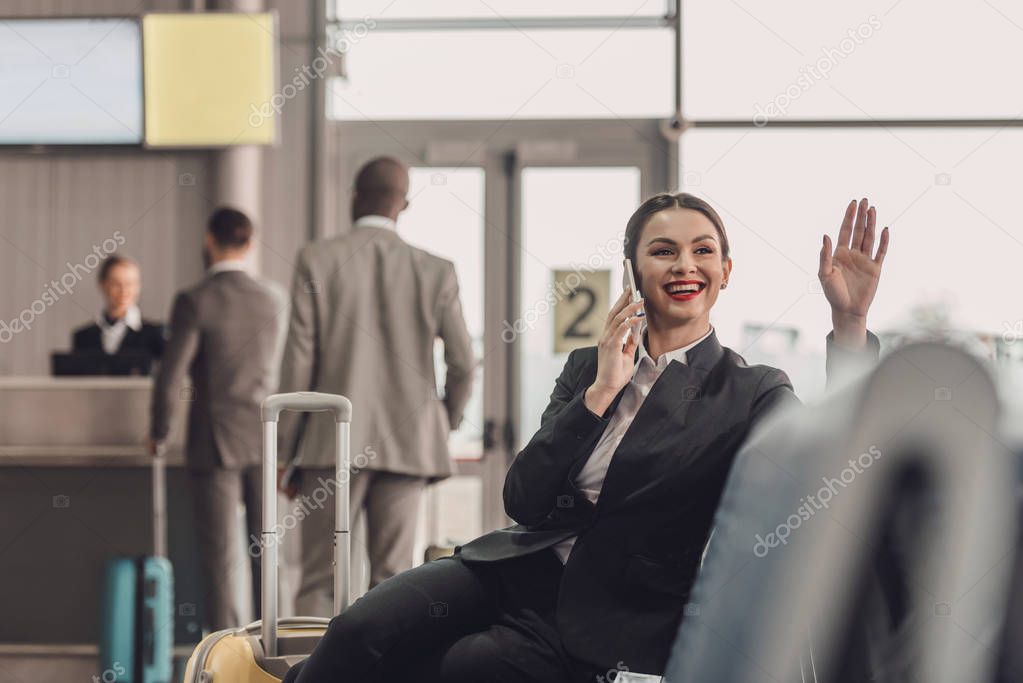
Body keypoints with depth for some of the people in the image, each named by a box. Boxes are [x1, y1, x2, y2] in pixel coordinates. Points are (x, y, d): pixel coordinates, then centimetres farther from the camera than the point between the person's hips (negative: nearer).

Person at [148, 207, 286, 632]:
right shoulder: (275, 301, 3)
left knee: (220, 554, 0)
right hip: (266, 439, 4)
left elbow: (169, 378, -15)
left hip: (215, 441, -4)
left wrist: (159, 432, 3)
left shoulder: (194, 302, -12)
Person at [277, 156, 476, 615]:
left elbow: (298, 362, -3)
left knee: (319, 584, 2)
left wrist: (287, 455, 3)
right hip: (405, 446, 1)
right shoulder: (435, 272, 2)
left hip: (333, 443, -1)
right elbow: (462, 364, 3)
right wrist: (443, 428, 21)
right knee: (390, 583, 5)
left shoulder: (317, 261, -2)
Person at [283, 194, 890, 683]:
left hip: (602, 626, -4)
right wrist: (600, 393, -6)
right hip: (522, 571, 4)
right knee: (361, 633, -23)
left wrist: (851, 321, -26)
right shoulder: (589, 367, 14)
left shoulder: (753, 393, 1)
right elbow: (523, 502, 4)